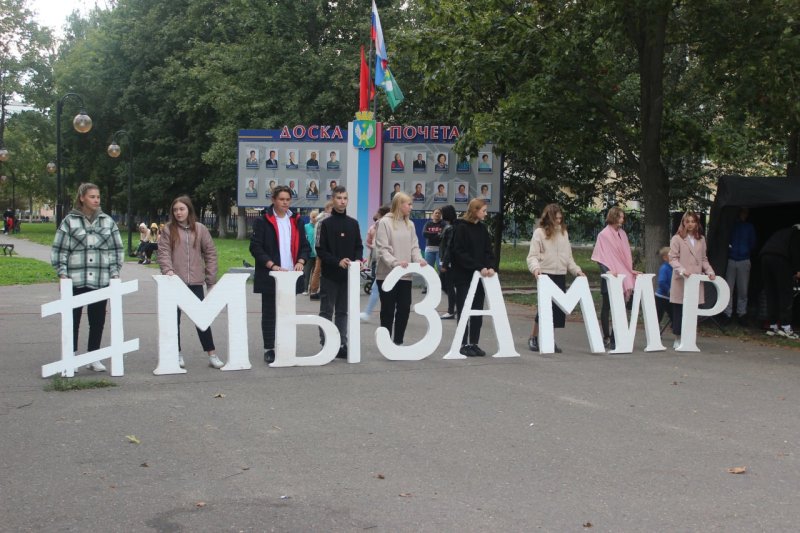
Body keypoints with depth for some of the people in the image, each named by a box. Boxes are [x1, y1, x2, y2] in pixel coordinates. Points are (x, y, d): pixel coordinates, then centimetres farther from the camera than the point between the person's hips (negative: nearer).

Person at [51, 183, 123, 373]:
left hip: (101, 280, 2)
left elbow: (117, 250, 10)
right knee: (73, 319, 4)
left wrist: (115, 273, 2)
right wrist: (62, 273, -6)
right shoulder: (69, 221, 0)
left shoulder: (108, 222, 8)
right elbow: (59, 250, 1)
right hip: (75, 279, -2)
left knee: (98, 320, 8)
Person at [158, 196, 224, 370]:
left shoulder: (200, 229, 4)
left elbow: (210, 253, 5)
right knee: (174, 318, 7)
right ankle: (177, 354, 18)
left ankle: (212, 355, 7)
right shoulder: (168, 230, 2)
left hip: (195, 282, 0)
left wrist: (211, 280, 2)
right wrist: (168, 269, -22)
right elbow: (163, 252, -4)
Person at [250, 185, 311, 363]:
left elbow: (304, 246, 13)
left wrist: (300, 262, -7)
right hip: (269, 277, -4)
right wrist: (273, 266, -17)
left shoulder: (296, 221, 12)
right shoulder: (262, 221, -3)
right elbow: (255, 247, -9)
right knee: (269, 314, 3)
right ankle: (269, 349, 9)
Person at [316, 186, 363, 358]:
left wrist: (357, 260, -8)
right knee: (327, 312, 2)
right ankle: (326, 345, 7)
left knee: (343, 312, 8)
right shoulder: (326, 224, -2)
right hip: (329, 275, -4)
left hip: (348, 275, 4)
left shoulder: (353, 223, 10)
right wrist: (338, 261, -19)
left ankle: (342, 345, 12)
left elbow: (358, 246, 13)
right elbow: (321, 250, -7)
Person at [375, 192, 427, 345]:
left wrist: (419, 259, -12)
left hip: (405, 274, 6)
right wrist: (395, 262, -28)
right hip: (387, 274, -5)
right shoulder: (385, 222, -8)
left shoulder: (410, 224, 11)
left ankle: (398, 341, 18)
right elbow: (382, 249, -14)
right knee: (388, 310, 3)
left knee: (404, 308, 7)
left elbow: (414, 246, 9)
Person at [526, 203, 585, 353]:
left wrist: (576, 270, 9)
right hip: (545, 275, -5)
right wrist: (536, 268, -24)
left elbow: (568, 256, 18)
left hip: (561, 275, 5)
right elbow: (532, 256, -6)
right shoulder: (539, 233, -3)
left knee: (558, 307, 2)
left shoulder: (563, 232, 12)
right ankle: (534, 338, 11)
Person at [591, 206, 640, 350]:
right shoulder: (604, 234, -6)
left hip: (622, 275, 5)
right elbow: (599, 257, -9)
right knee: (607, 307, 4)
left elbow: (626, 255, 17)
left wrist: (631, 270, 10)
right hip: (610, 277, -5)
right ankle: (607, 337, 12)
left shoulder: (622, 234, 11)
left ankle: (614, 339, 2)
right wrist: (607, 270, -21)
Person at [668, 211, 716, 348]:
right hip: (681, 281, -4)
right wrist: (682, 270, -19)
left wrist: (709, 271, 5)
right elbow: (673, 259, -4)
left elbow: (703, 259, 20)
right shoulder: (677, 239, 0)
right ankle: (678, 339, 9)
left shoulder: (701, 239, 16)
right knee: (679, 310, -1)